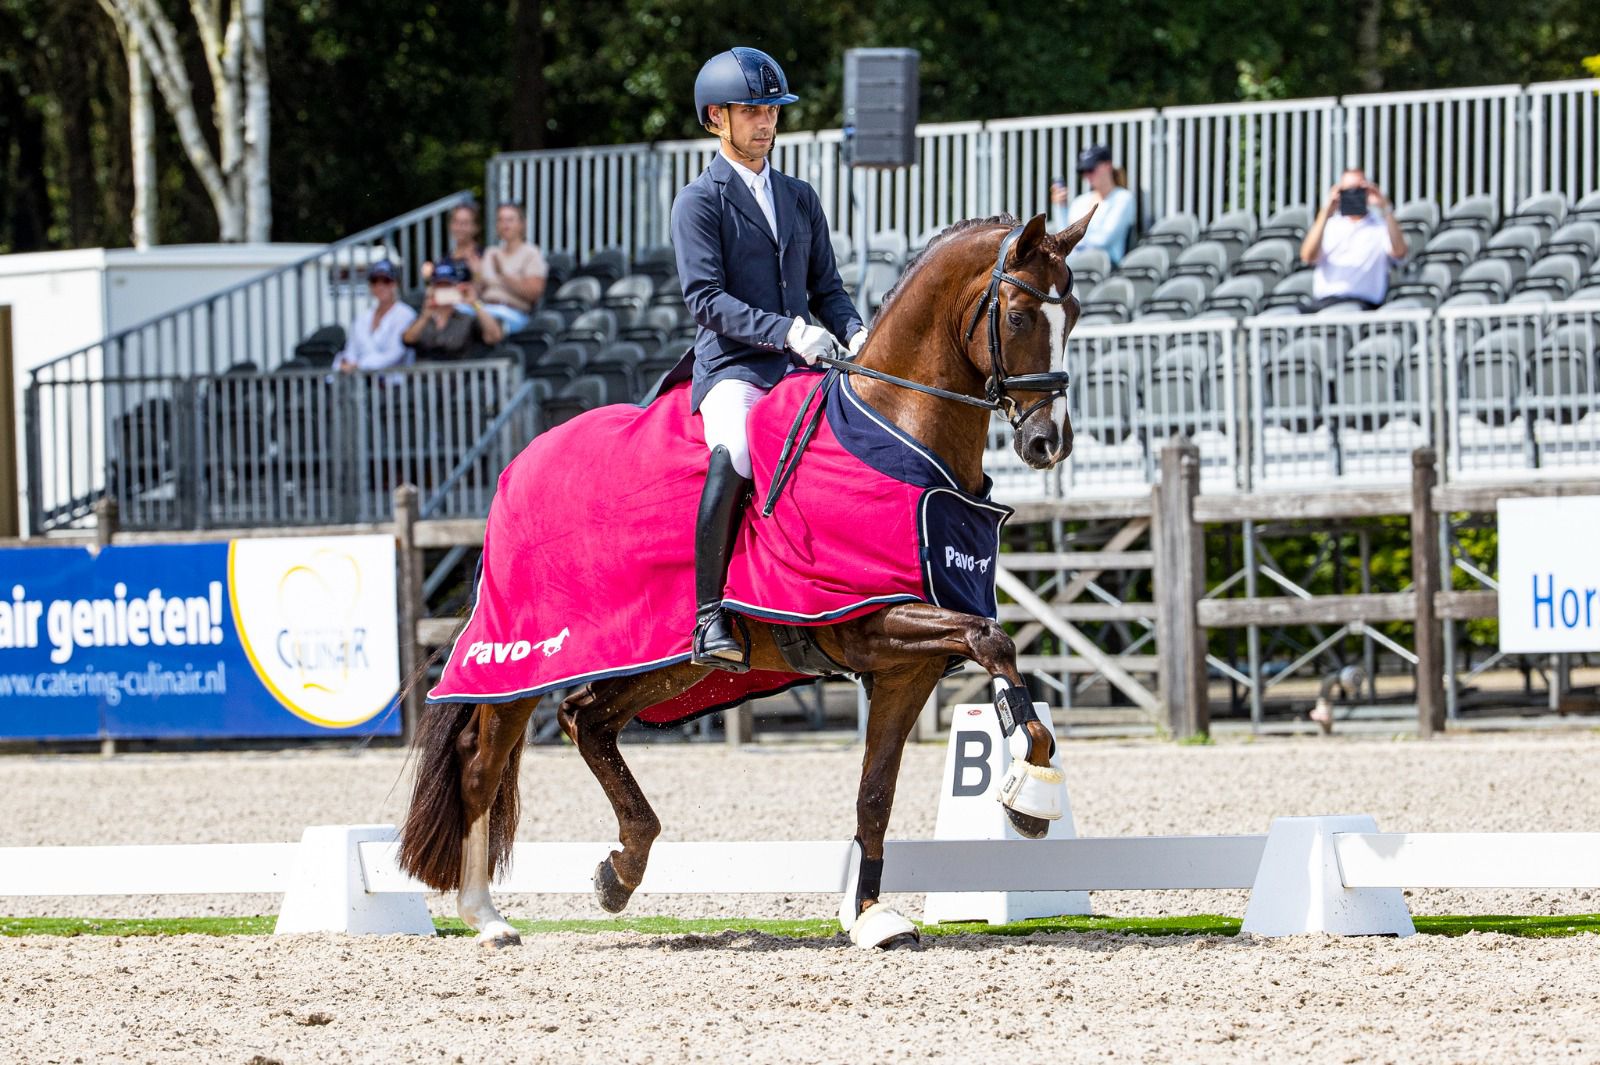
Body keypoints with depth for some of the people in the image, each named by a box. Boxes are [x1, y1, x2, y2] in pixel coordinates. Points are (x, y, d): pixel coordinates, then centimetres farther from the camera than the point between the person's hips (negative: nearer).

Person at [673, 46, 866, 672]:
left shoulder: (800, 198, 20)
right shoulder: (699, 202, 1)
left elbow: (825, 287, 21)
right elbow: (706, 298, -10)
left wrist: (855, 335, -1)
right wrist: (786, 332, -22)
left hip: (803, 371, 6)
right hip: (732, 368, -6)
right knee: (735, 451, -37)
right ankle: (709, 619, -35)